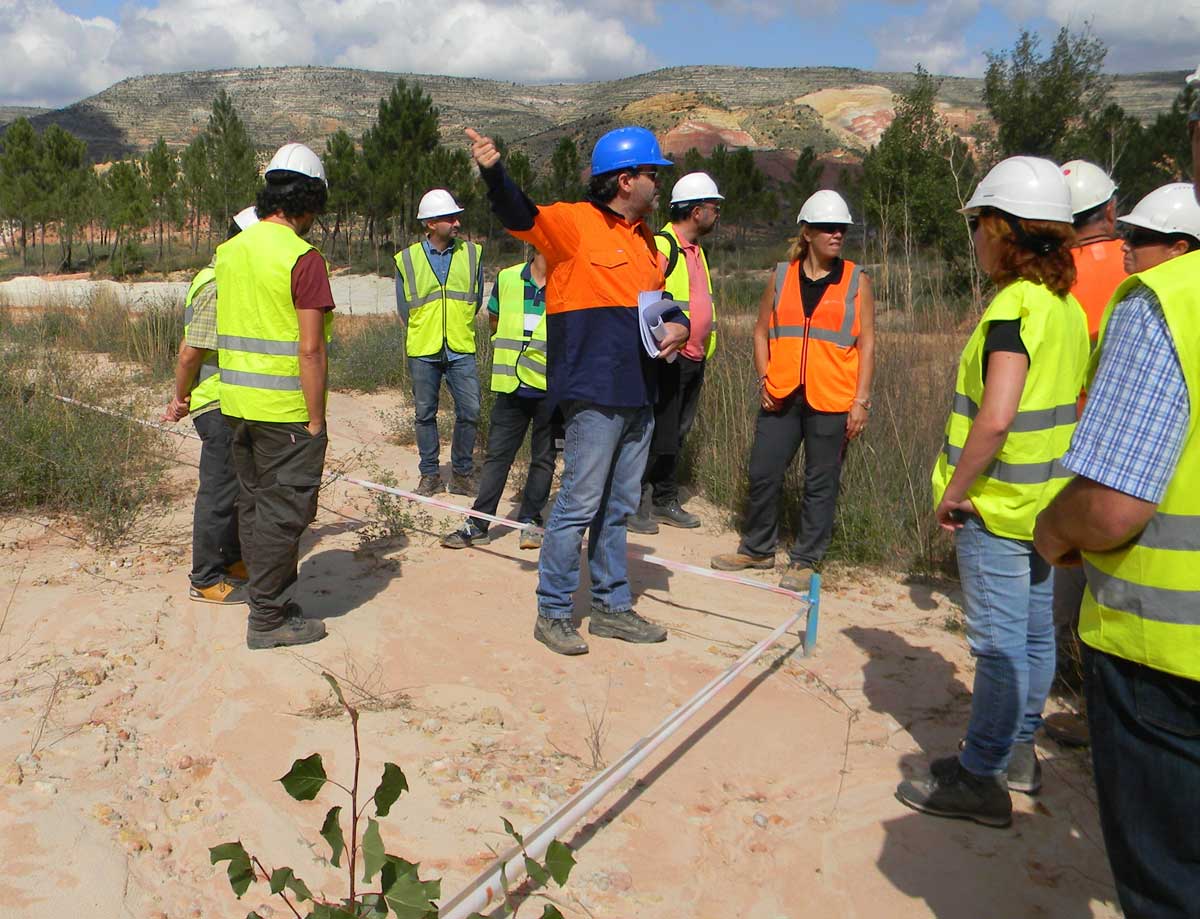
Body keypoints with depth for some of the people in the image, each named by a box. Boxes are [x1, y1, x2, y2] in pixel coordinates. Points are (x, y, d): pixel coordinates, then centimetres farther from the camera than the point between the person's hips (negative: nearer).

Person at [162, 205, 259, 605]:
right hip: (219, 406, -10)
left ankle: (232, 560, 33)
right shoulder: (217, 290, -20)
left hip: (234, 405, 10)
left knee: (235, 485, 19)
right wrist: (181, 398, -6)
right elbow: (190, 353, -19)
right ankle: (206, 580, 8)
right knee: (219, 490, -3)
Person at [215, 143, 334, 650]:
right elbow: (310, 349, -19)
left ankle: (269, 602, 29)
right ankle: (268, 619, 11)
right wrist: (316, 420, -12)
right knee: (282, 512, 2)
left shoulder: (229, 250, 9)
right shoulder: (303, 258, -15)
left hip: (236, 401, 8)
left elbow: (227, 329, 14)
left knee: (253, 504, 16)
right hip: (285, 409, -8)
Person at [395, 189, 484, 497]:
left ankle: (462, 473, 14)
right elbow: (404, 309, 9)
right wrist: (424, 334, 11)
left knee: (469, 412, -3)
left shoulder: (472, 254, 4)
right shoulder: (407, 260, 0)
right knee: (425, 414, 7)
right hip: (423, 353, 0)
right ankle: (430, 475, 19)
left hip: (461, 350, 0)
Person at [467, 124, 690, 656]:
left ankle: (613, 607, 28)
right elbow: (520, 215, -23)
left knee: (618, 508, 16)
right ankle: (552, 614, 13)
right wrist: (494, 172, -43)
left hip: (639, 395, 8)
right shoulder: (575, 223, -8)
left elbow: (659, 297, 27)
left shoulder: (645, 238, 17)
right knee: (579, 506, -3)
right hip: (595, 394, -8)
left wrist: (677, 324, 5)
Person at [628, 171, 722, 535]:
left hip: (694, 359, 9)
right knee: (656, 434, -5)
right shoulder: (661, 247, -12)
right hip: (667, 359, -9)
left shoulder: (697, 250, 18)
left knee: (677, 434, 14)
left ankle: (665, 501, 23)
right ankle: (636, 503, 6)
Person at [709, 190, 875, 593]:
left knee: (820, 484, 5)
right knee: (763, 474, 6)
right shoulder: (782, 276, 9)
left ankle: (804, 561, 18)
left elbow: (866, 344, 2)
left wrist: (861, 400, -5)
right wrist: (764, 379, 1)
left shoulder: (856, 281, 4)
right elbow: (761, 331, 14)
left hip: (831, 399, -2)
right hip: (781, 395, 2)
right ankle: (757, 549, 26)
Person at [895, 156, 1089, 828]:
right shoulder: (1068, 307, 8)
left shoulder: (1014, 307, -19)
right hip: (1046, 500, 9)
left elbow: (994, 417, -29)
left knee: (1000, 644, 0)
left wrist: (955, 488, -17)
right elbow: (1079, 402, 16)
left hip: (997, 504, -9)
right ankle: (1019, 753, 34)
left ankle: (981, 779, 13)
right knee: (1034, 633, 18)